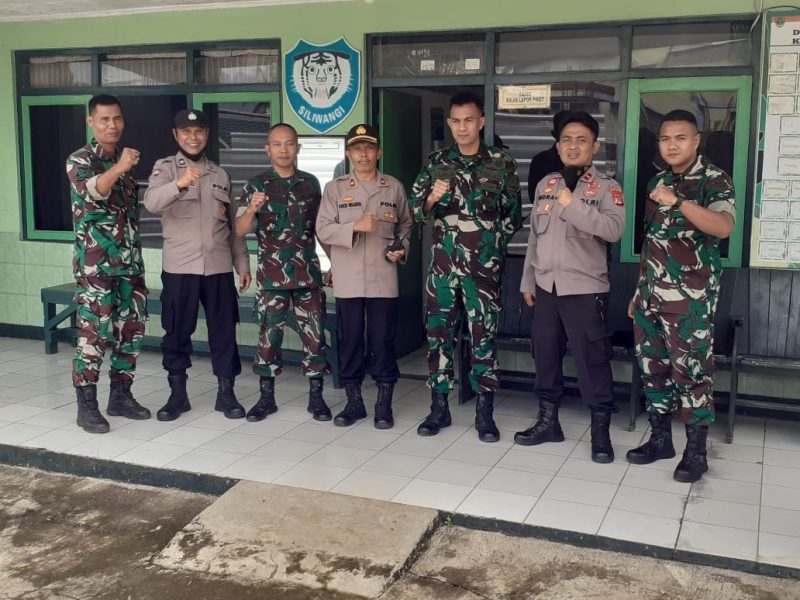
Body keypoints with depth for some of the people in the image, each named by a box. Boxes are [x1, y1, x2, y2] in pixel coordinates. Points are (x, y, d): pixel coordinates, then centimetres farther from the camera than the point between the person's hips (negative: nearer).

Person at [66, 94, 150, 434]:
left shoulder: (124, 161, 16)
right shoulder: (79, 160, -4)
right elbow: (91, 192, -26)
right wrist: (118, 168, -45)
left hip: (130, 263, 7)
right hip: (95, 264, -7)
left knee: (132, 330, 9)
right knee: (94, 334, -6)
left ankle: (121, 396, 20)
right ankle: (86, 406, 3)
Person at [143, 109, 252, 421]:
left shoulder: (221, 174, 12)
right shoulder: (165, 168, 0)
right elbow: (151, 202, -21)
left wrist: (243, 263, 10)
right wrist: (179, 184, -40)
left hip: (219, 267, 3)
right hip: (179, 267, -3)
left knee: (224, 330, 6)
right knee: (177, 332, 5)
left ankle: (226, 392, 16)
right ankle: (177, 394, 18)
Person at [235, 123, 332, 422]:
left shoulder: (311, 183, 7)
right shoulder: (256, 185, -1)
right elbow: (240, 230, -11)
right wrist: (251, 210, -31)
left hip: (308, 272, 2)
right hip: (271, 274, -2)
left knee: (314, 334, 2)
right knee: (268, 335, 4)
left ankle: (316, 396, 12)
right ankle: (266, 397, 15)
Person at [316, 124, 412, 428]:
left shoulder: (394, 187, 7)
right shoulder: (335, 188, 3)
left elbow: (406, 225, 16)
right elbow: (323, 230, -3)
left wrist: (402, 248, -3)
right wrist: (355, 227, -17)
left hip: (383, 278, 0)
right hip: (348, 280, 0)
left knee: (383, 341, 3)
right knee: (349, 341, 6)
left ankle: (384, 404, 15)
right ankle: (354, 402, 19)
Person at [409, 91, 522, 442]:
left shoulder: (502, 164, 1)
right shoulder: (436, 163, 6)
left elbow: (512, 217, 6)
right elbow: (416, 210, 1)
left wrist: (488, 244, 4)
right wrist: (432, 199, -18)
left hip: (484, 268, -2)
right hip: (442, 266, 2)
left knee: (483, 337, 2)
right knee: (439, 334, 7)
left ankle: (485, 413, 12)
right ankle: (439, 407, 18)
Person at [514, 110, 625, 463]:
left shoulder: (607, 188, -5)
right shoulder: (545, 185, 11)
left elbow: (614, 230, -22)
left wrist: (573, 205, -26)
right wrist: (528, 281, 14)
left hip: (585, 289, -5)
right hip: (546, 287, 5)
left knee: (591, 360, -2)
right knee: (545, 355, 12)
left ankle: (600, 431, 9)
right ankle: (548, 421, 26)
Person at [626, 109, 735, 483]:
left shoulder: (714, 180, -6)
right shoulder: (657, 182, 14)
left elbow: (724, 227, -25)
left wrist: (679, 202, -32)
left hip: (690, 298, -6)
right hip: (651, 295, 7)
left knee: (691, 371, -3)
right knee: (652, 367, 11)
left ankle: (696, 451, 8)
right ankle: (660, 438, 23)